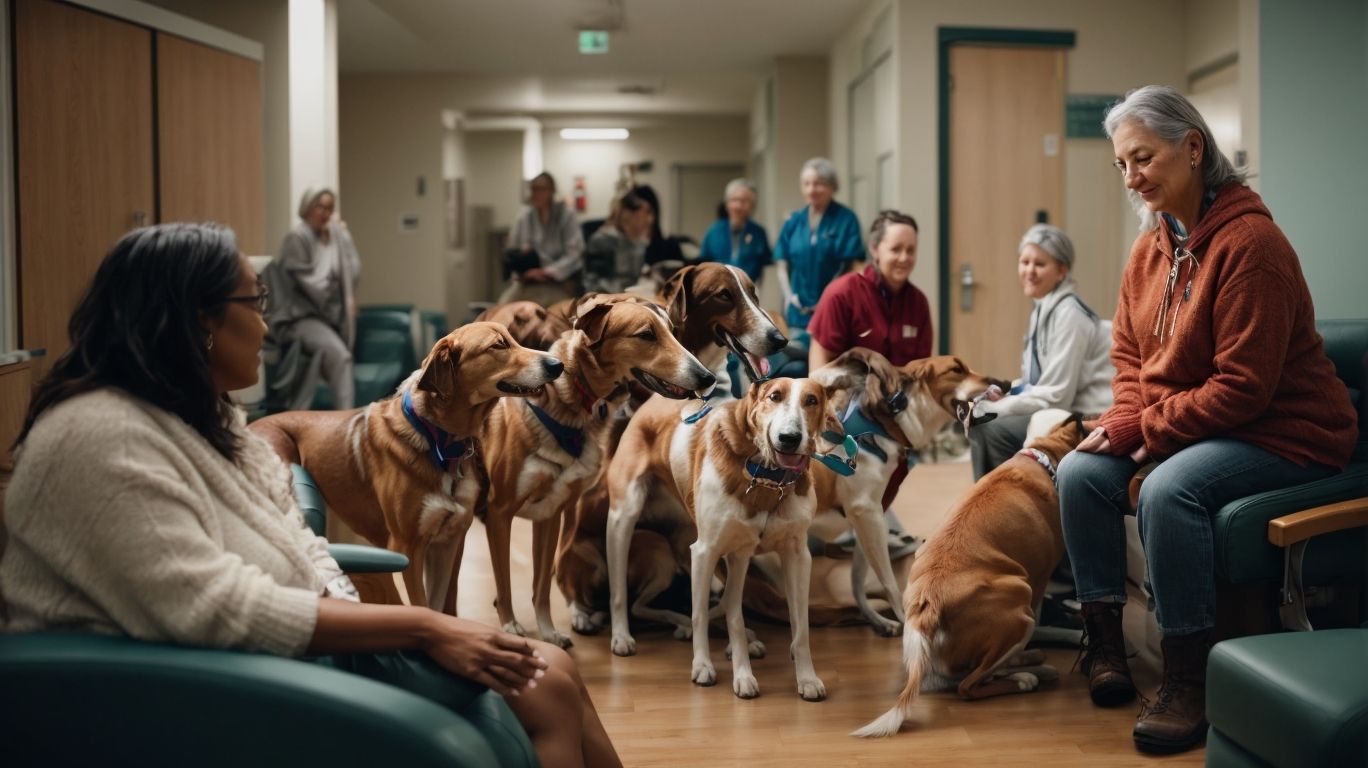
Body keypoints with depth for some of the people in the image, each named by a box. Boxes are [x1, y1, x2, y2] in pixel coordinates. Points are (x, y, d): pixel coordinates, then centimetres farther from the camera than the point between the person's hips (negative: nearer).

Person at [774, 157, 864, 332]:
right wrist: (789, 296, -2)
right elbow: (782, 265, 13)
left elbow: (851, 265, -6)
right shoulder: (794, 222, 10)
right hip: (798, 311, 4)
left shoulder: (846, 220, -3)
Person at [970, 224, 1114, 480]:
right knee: (979, 425, -1)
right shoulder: (1042, 311, 12)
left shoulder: (1069, 314, -16)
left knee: (995, 430, -19)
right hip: (1066, 414, 9)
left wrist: (992, 409, -15)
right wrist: (1004, 396, -3)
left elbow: (1056, 396, -19)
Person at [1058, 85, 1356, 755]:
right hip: (1175, 428, 8)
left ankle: (1187, 680, -19)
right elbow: (1128, 355, 11)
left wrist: (1141, 430, -20)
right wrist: (1119, 424, -9)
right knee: (1079, 472, -10)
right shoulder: (1151, 247, 5)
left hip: (1284, 435, -8)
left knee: (1168, 489, -32)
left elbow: (1242, 387, -24)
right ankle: (1104, 640, 2)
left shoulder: (1248, 242, -21)